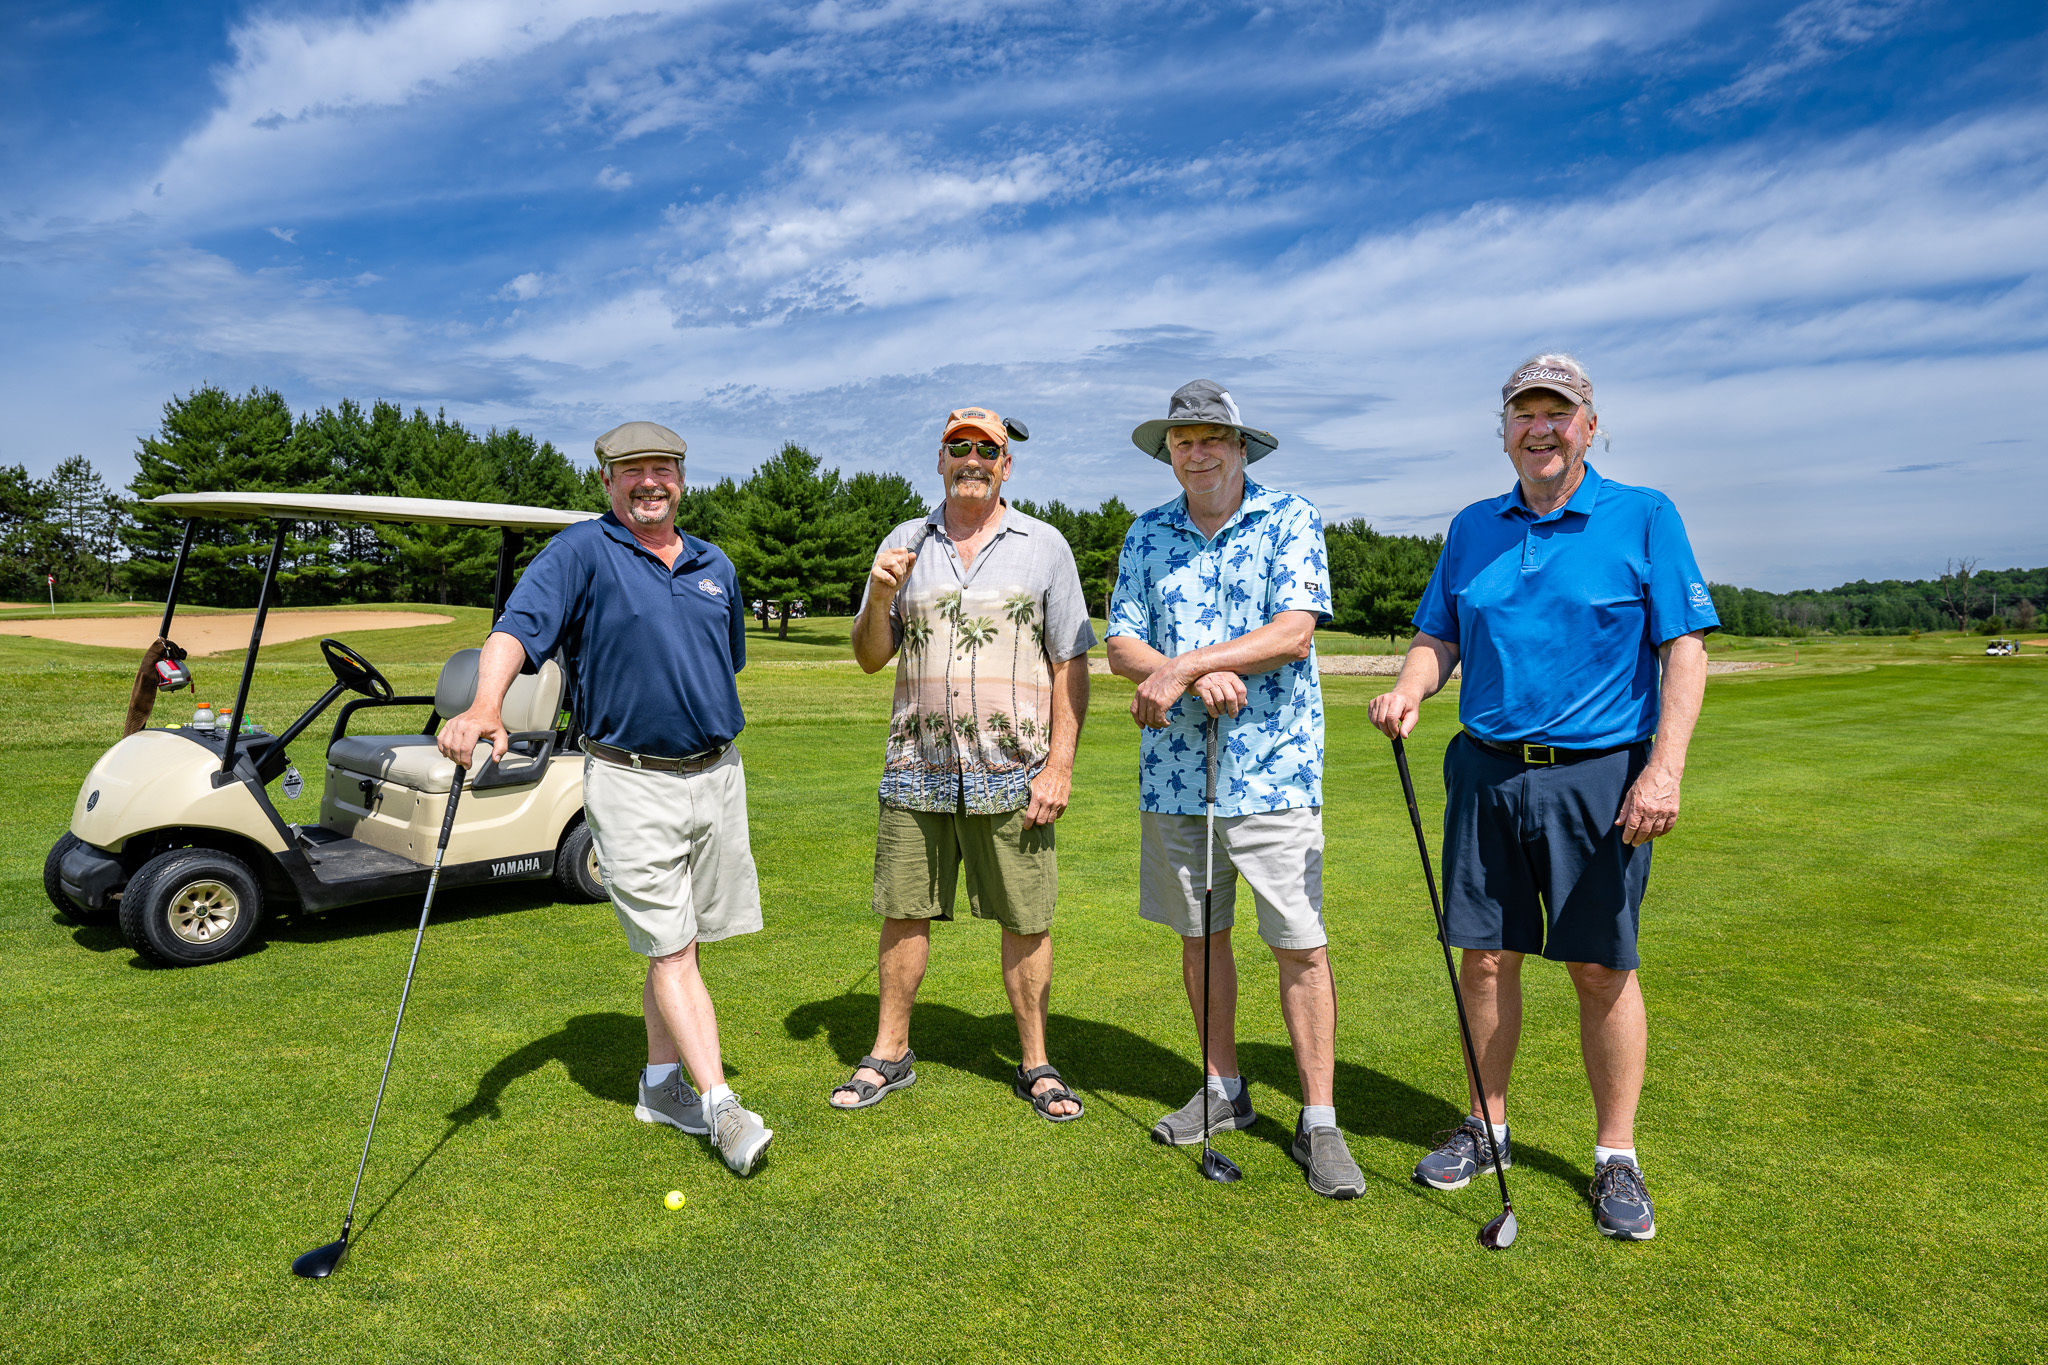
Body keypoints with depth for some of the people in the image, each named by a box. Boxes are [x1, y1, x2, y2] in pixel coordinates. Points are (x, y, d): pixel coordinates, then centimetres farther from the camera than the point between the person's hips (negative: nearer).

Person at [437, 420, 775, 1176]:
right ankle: (722, 1106, 1)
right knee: (669, 948, -3)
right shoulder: (581, 553, -6)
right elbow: (518, 626, -22)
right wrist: (485, 705, -39)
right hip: (630, 780, -5)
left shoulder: (715, 566, 11)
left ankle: (661, 1083, 27)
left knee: (681, 942, 12)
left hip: (716, 772, 5)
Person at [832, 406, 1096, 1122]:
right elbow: (871, 657, 12)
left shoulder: (1044, 546, 4)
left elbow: (1069, 665, 2)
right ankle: (890, 1054, 25)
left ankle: (1035, 1064, 20)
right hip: (916, 769, 2)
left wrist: (1060, 765, -6)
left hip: (1012, 774, -2)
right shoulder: (905, 544, 10)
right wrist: (880, 596, -8)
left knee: (1026, 921, 4)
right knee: (904, 914, 8)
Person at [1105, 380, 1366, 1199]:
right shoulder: (1147, 535, 9)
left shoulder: (1291, 520, -1)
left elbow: (1294, 633, -14)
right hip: (1174, 770, 4)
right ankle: (1223, 1091, 30)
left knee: (1301, 946, -1)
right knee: (1198, 934, 13)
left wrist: (1180, 666, -20)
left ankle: (1319, 1122, 12)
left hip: (1271, 770, -4)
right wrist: (1201, 677, -17)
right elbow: (1122, 645, 2)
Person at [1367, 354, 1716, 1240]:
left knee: (1602, 969, 3)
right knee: (1485, 957, 8)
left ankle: (1616, 1158, 20)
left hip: (1597, 775, -3)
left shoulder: (1645, 518, -1)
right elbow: (1439, 637, 14)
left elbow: (1685, 647, -6)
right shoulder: (1472, 528, 11)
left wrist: (1664, 768, -16)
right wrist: (1409, 688, -8)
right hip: (1486, 771, 4)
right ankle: (1486, 1128, 26)